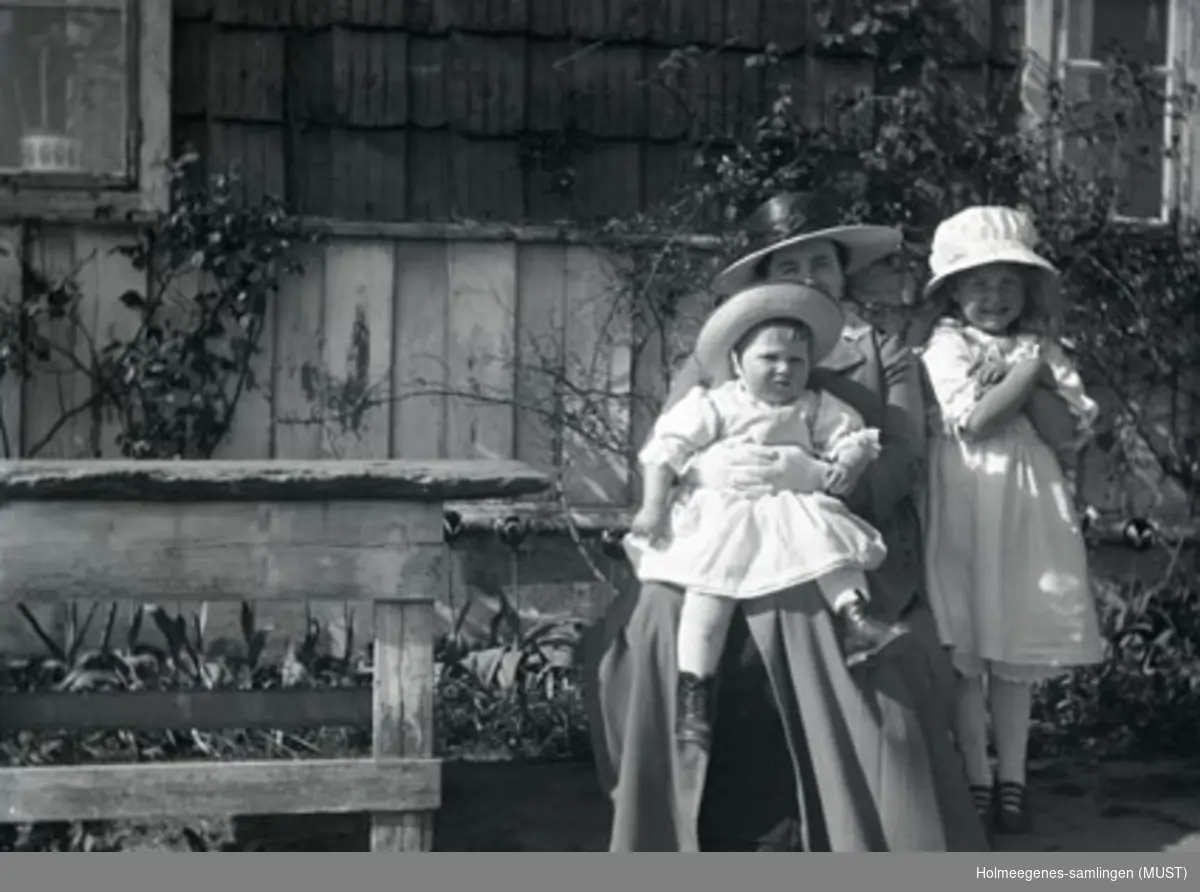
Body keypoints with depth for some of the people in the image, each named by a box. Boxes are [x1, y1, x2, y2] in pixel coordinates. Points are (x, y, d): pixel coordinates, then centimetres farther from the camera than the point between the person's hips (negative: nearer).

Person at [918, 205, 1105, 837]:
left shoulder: (1041, 351, 10)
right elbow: (974, 420, -16)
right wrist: (1027, 370, -9)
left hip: (1028, 510, 3)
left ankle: (1012, 778, 16)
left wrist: (1026, 379, -10)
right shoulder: (947, 347, -1)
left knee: (1017, 655, 7)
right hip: (965, 508, -3)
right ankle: (977, 779, 9)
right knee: (965, 654, -1)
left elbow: (1067, 436, 0)